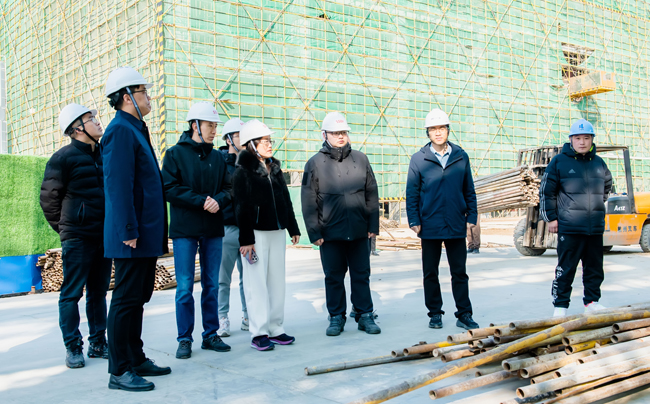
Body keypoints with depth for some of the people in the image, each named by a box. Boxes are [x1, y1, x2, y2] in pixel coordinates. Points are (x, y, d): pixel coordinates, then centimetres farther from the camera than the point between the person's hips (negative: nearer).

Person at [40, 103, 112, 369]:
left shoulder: (104, 155, 10)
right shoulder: (64, 158, -7)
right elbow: (48, 199, -2)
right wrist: (65, 230, 4)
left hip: (103, 237, 6)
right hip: (77, 239, -6)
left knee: (98, 292, 12)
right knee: (72, 294, 2)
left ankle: (98, 344, 21)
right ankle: (73, 348, 11)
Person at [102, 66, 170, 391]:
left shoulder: (135, 130, 19)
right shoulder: (120, 130, -12)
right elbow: (118, 186, -20)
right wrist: (129, 231, -22)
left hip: (147, 235, 10)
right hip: (133, 236, -10)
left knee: (138, 298, 15)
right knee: (126, 300, -3)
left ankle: (135, 359, 26)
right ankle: (120, 371, 5)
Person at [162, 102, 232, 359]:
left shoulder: (217, 157, 11)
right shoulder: (175, 154, -2)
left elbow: (228, 189, 9)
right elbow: (170, 189, -11)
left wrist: (218, 200, -13)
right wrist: (201, 201, -17)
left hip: (213, 230, 4)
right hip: (184, 230, -4)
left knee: (211, 285, 10)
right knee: (185, 287, -1)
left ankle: (210, 334, 20)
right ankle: (184, 339, 10)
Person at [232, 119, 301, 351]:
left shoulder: (275, 168, 15)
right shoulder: (243, 172, -6)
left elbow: (286, 200, 18)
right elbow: (242, 208, -11)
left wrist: (293, 228, 17)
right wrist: (246, 239, -15)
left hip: (277, 232, 7)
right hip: (256, 234, -7)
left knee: (277, 281, 8)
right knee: (257, 283, -3)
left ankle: (276, 329, 16)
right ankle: (259, 334, 1)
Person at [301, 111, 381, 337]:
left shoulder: (360, 159, 6)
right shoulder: (315, 164, 1)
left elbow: (372, 194, 9)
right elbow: (309, 202, 0)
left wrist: (373, 225, 4)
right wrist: (315, 232, -5)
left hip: (359, 231, 1)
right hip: (330, 232, -1)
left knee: (361, 276, 8)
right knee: (334, 277, 8)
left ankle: (365, 315, 20)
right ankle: (336, 317, 21)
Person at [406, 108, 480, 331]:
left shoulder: (461, 156, 5)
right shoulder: (418, 159, 0)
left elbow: (469, 190, 9)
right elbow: (412, 193, 1)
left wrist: (471, 217, 3)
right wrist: (414, 221, -5)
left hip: (456, 225, 1)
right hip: (430, 226, -1)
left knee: (459, 272, 6)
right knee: (430, 273, 9)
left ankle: (464, 314, 14)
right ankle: (435, 313, 21)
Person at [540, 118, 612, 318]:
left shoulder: (599, 163, 10)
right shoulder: (559, 162, -3)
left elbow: (607, 186, 29)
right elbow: (546, 191, -2)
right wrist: (550, 217, -4)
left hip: (596, 227, 5)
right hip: (569, 228, -5)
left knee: (595, 268, 12)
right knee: (565, 269, -1)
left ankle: (592, 302, 25)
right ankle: (560, 305, 8)